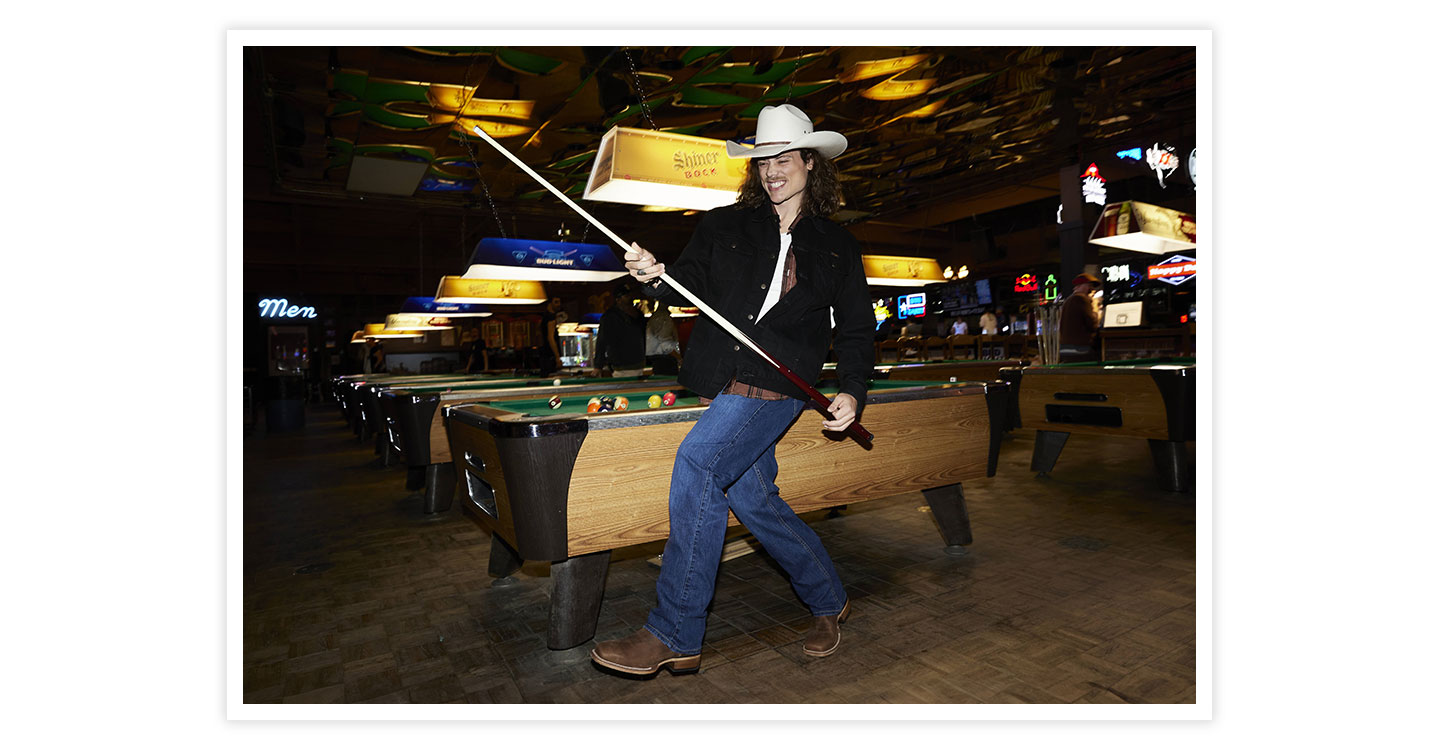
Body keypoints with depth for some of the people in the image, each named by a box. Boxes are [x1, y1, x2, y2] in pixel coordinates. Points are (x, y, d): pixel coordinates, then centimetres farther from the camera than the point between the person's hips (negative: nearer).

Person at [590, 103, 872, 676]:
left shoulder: (837, 247, 10)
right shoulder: (725, 226, 13)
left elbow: (856, 328, 12)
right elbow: (691, 286, 5)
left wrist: (851, 391, -1)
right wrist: (656, 277, -17)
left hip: (777, 386, -4)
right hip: (721, 382, 4)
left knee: (698, 461, -25)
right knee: (753, 500, 7)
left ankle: (673, 635, -15)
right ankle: (828, 601, 32)